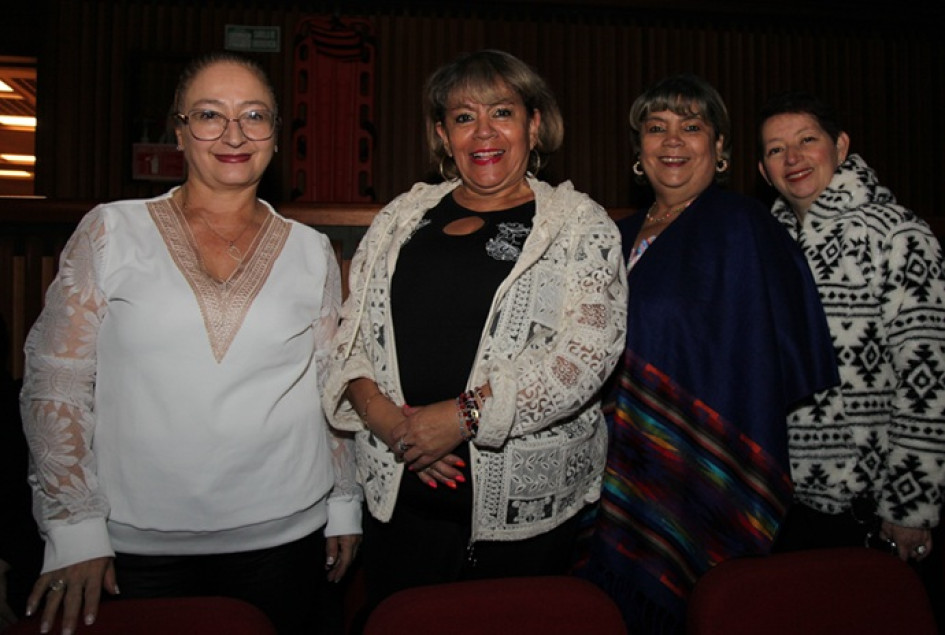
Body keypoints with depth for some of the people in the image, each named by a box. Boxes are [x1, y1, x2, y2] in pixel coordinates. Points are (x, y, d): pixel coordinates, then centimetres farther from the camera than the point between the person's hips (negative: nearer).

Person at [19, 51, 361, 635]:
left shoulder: (312, 252, 3)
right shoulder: (111, 231, -2)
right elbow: (55, 384, -2)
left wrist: (345, 508, 10)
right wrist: (75, 529, -5)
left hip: (283, 539, 1)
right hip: (138, 546, -1)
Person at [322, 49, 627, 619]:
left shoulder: (581, 227, -2)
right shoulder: (402, 218, 9)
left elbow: (586, 354, -13)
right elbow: (351, 331, 9)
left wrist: (467, 414, -19)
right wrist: (376, 410, -9)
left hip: (524, 506, -3)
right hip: (398, 493, 3)